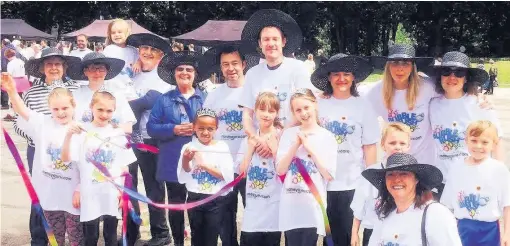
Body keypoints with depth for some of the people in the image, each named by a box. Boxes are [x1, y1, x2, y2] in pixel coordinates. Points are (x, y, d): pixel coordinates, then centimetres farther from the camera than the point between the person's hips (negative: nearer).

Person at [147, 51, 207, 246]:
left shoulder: (205, 98, 6)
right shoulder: (164, 100, 6)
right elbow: (151, 128, 0)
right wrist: (174, 129, -14)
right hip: (173, 164, 1)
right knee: (175, 206, 10)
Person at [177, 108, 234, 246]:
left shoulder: (222, 148, -5)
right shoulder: (188, 148, -2)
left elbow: (228, 176, -14)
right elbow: (182, 179, -3)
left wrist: (204, 164, -19)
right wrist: (185, 161, -21)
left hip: (216, 200, -2)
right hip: (194, 199, 2)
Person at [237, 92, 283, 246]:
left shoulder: (281, 138, -5)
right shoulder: (249, 138, 7)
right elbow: (242, 170, 2)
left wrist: (274, 149, -19)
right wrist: (251, 147, -7)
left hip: (274, 203, -3)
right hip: (253, 203, 3)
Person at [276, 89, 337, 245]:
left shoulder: (327, 137, 0)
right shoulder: (288, 134, 5)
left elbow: (329, 175, -5)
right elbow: (280, 170, 0)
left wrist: (310, 148, -9)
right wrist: (296, 145, -9)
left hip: (313, 204, -2)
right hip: (290, 203, 2)